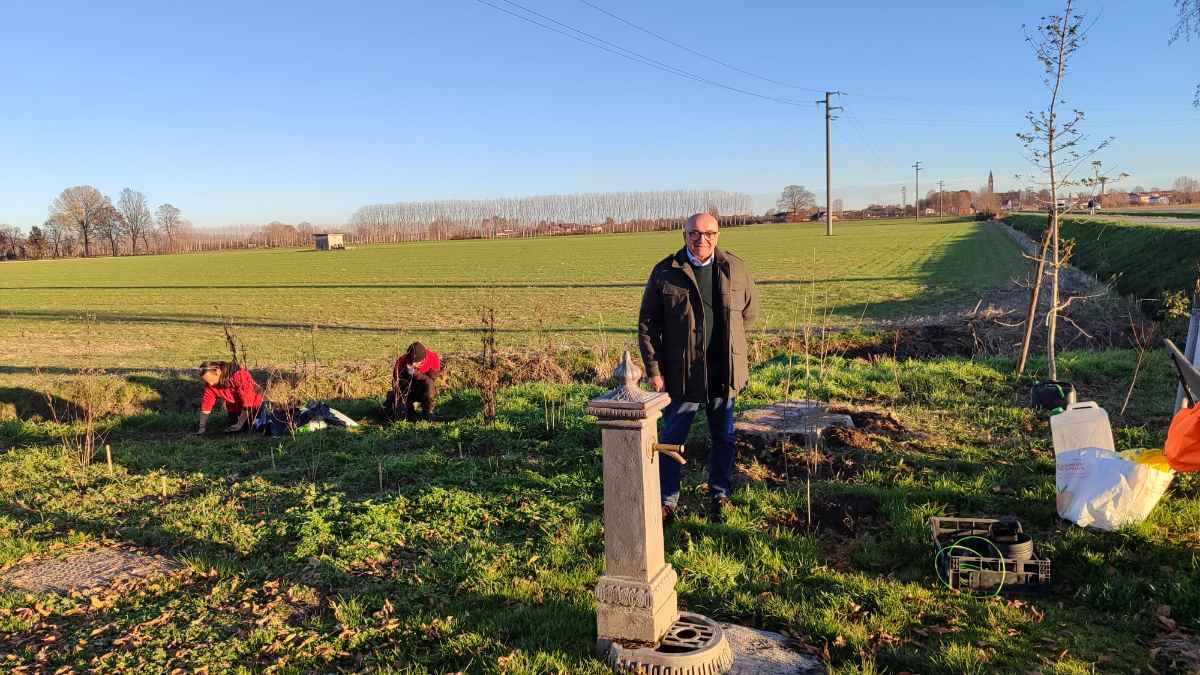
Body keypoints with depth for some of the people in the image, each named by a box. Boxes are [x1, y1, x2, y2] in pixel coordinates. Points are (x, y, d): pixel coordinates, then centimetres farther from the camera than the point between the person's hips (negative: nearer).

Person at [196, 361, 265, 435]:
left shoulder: (238, 374, -32)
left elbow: (248, 399, -33)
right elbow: (207, 402, -12)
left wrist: (240, 423, -33)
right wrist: (202, 426, -19)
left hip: (254, 405, -5)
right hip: (235, 408, 5)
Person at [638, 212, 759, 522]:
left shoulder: (735, 268, 1)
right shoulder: (664, 272, -6)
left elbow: (750, 309, 17)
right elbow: (647, 324, -4)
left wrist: (727, 336, 13)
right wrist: (654, 370, -8)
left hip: (724, 372, 2)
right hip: (680, 374, -2)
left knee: (723, 438, 14)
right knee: (671, 439, 6)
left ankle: (719, 495, 32)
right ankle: (667, 499, 21)